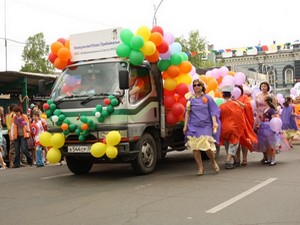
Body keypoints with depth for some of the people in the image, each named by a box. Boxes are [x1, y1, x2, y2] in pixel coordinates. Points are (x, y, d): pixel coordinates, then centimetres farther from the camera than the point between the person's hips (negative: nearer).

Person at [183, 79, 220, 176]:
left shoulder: (207, 98, 7)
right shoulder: (191, 99, 11)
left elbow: (213, 111, 4)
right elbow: (187, 113, 11)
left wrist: (214, 122, -9)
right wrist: (185, 125, 5)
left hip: (205, 126, -2)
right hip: (193, 126, 2)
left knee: (207, 146, -11)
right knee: (195, 148, -3)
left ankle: (213, 162, 17)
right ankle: (200, 168, 9)